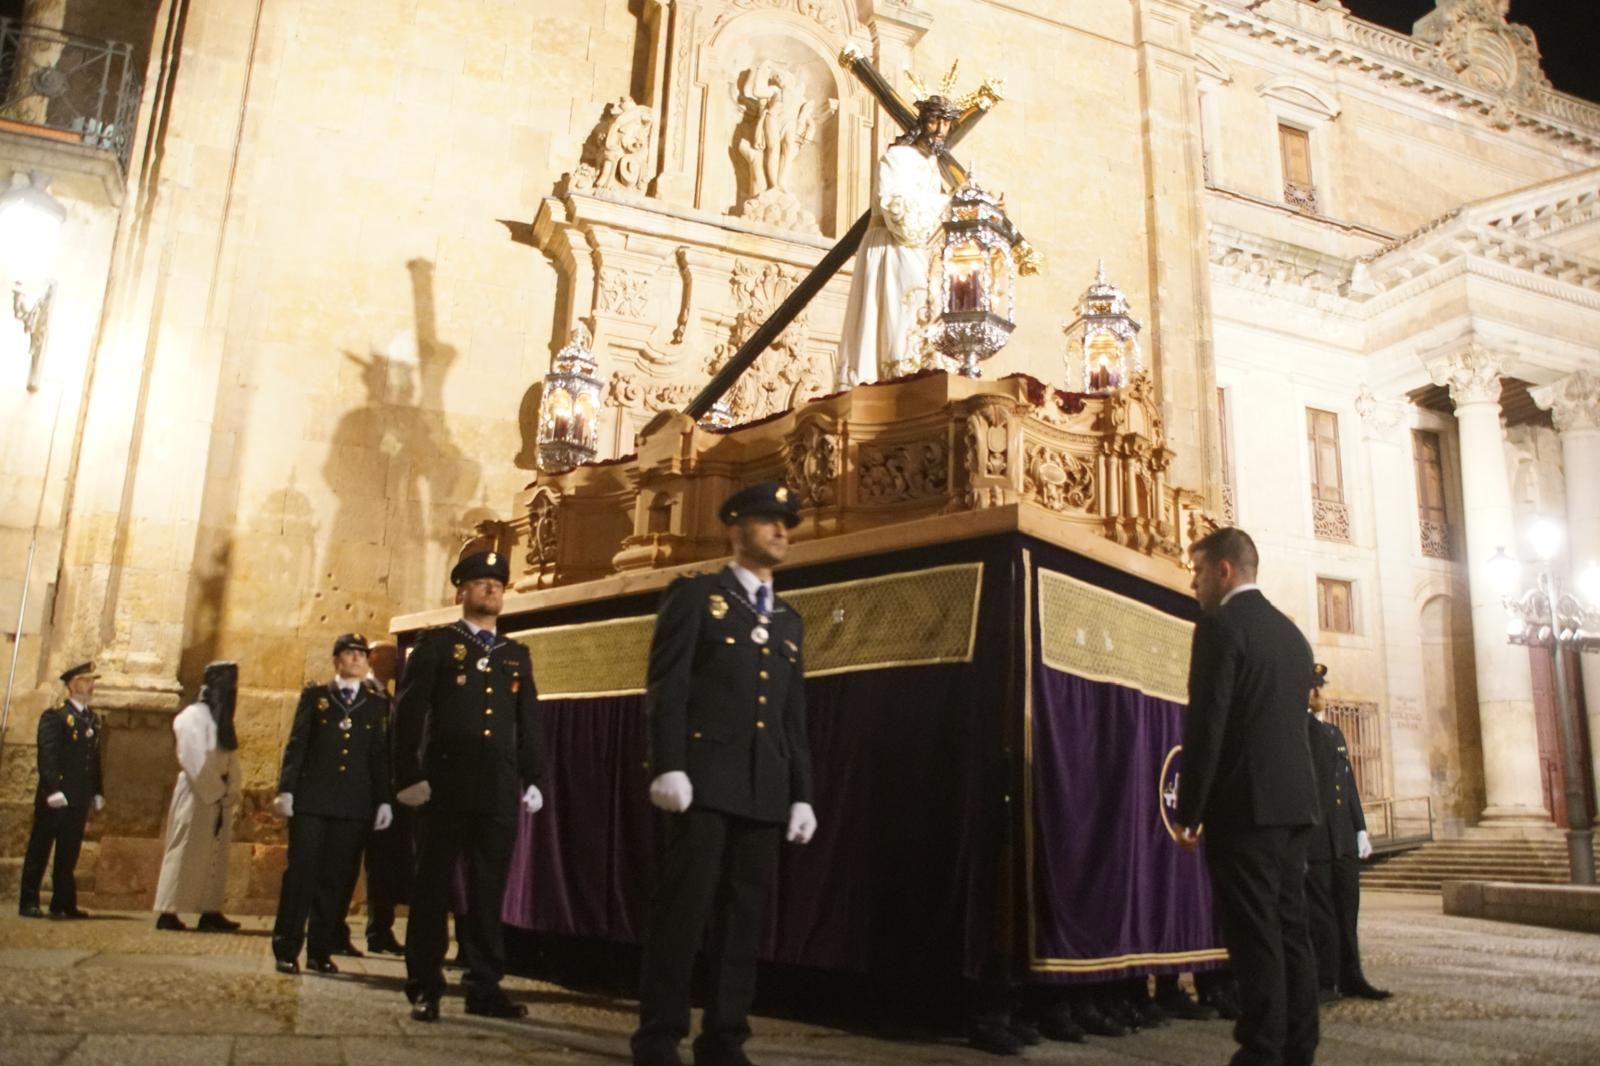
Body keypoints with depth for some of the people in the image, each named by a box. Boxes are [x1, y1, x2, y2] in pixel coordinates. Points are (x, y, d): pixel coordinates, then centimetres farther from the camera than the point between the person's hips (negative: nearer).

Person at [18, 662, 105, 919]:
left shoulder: (93, 720, 15)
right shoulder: (54, 716, -6)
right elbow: (46, 756, -14)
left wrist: (97, 792, 10)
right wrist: (52, 790, -21)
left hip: (79, 799, 6)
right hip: (55, 798, -6)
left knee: (69, 854, 9)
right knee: (40, 850, 2)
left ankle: (63, 903, 15)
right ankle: (28, 903, 8)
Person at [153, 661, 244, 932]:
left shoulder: (221, 719, 15)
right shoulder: (194, 716, -11)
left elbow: (230, 760, 11)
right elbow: (195, 761, -17)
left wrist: (229, 793, -2)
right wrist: (217, 793, -15)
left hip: (218, 796, 8)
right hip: (197, 795, -8)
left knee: (216, 856, 8)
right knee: (185, 853, -5)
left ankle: (211, 912, 11)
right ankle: (168, 912, 1)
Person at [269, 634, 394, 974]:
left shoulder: (377, 703, 11)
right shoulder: (314, 695, 9)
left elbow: (381, 754, 8)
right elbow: (296, 744, 3)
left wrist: (384, 800, 2)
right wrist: (286, 789, -6)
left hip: (355, 803, 1)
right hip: (311, 797, -1)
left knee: (338, 878, 3)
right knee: (301, 871, -2)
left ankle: (321, 951, 11)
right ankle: (286, 950, 6)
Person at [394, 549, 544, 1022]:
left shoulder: (517, 655, 16)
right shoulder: (435, 643, 5)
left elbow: (529, 723, 15)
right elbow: (409, 713, -2)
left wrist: (533, 778, 6)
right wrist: (409, 775, -11)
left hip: (499, 789, 3)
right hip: (445, 783, -3)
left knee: (489, 890, 7)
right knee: (433, 887, 3)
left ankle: (485, 987, 14)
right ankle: (425, 989, 11)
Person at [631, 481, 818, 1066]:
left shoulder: (789, 621, 20)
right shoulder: (694, 595, 4)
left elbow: (794, 716, 18)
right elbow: (666, 685, -6)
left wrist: (801, 794, 12)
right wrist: (668, 766, -16)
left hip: (764, 788, 5)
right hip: (703, 777, -5)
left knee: (742, 915, 7)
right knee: (682, 908, -3)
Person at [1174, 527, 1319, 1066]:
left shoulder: (1221, 625, -10)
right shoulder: (1290, 631, 15)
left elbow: (1206, 724, -15)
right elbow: (1293, 721, 18)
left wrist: (1188, 811, -10)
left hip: (1245, 804, -8)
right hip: (1294, 802, 8)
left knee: (1255, 936, -4)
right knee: (1290, 929, 12)